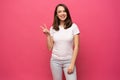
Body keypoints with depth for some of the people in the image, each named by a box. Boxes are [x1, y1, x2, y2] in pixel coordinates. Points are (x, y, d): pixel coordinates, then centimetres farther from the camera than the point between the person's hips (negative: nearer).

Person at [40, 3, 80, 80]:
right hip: (55, 61, 2)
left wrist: (72, 64, -10)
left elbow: (76, 46, -5)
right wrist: (48, 35, -6)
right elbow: (50, 48, 4)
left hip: (68, 61, -2)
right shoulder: (53, 28, 3)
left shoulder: (73, 26, -4)